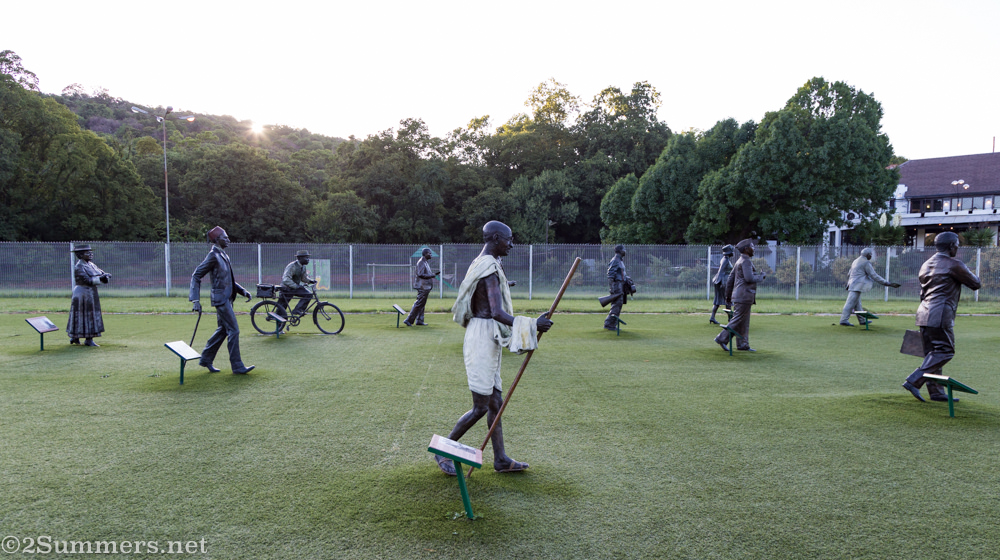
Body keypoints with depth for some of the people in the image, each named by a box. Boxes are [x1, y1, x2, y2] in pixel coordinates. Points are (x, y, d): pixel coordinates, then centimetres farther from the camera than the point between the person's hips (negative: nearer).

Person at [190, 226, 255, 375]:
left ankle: (206, 359, 27)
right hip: (221, 298, -9)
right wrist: (196, 300, -20)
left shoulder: (223, 255, 14)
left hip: (227, 298, 9)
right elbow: (196, 276, -15)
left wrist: (243, 291, 11)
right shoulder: (213, 255, -13)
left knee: (223, 330, 16)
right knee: (233, 330, -7)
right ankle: (237, 366, -2)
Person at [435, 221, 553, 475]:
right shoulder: (491, 269, -18)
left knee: (495, 402, 13)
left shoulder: (479, 264, 14)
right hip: (483, 340, -10)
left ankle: (501, 460, 21)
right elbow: (498, 313, -26)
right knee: (481, 407, -2)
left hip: (484, 339, 10)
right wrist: (532, 324, -26)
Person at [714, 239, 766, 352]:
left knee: (744, 323, 11)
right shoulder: (746, 261, -11)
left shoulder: (739, 262, 19)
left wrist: (728, 298, 21)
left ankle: (743, 345, 13)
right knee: (737, 320, -7)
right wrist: (761, 277, -5)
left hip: (738, 296, 10)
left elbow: (730, 281, 19)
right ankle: (722, 339, -6)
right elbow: (749, 278, -23)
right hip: (744, 296, -10)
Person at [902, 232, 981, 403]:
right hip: (940, 315, -9)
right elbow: (975, 284, 2)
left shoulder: (926, 265, 18)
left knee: (933, 353, 11)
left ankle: (936, 392, 14)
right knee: (945, 352, -5)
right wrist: (971, 274, 23)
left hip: (924, 313, 9)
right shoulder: (954, 265, -7)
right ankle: (913, 381, -15)